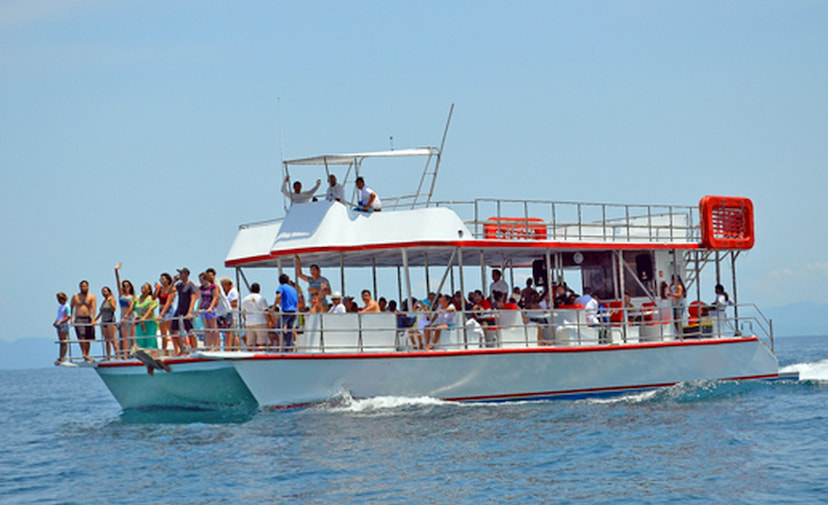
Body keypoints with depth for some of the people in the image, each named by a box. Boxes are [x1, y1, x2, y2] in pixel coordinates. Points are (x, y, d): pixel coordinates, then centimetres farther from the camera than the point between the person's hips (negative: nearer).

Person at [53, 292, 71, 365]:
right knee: (61, 342, 10)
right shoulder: (60, 306, 15)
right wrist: (55, 322, 7)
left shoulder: (66, 306, -11)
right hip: (59, 326, 9)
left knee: (64, 342, -6)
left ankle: (63, 358, -5)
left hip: (64, 325, -9)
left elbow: (68, 317, -17)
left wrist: (60, 322, -21)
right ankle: (61, 358, 12)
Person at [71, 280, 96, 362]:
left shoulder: (92, 297, 5)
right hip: (78, 319, -1)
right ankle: (84, 353, -24)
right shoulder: (75, 296, 9)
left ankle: (87, 355, 13)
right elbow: (71, 307, 11)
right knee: (81, 336, -19)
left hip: (88, 319, 1)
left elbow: (93, 308, -6)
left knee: (88, 338, 5)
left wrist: (93, 319, -19)